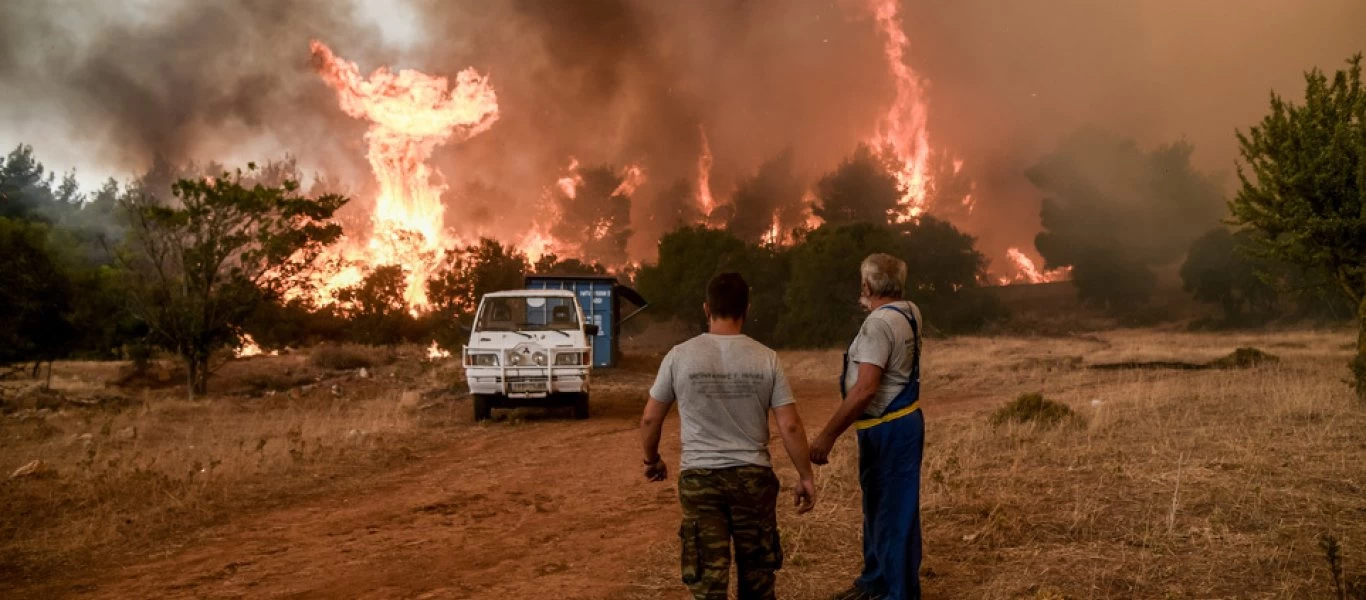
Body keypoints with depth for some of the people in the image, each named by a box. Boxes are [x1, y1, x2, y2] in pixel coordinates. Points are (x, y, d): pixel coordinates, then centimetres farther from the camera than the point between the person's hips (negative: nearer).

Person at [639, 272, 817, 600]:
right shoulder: (765, 358, -5)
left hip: (699, 477, -1)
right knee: (757, 571, 17)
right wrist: (805, 476, 6)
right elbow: (789, 426, -5)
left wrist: (652, 459, 20)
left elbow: (650, 419, 2)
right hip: (753, 475, 1)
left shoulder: (681, 355, -6)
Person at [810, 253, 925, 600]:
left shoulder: (879, 323, -23)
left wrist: (827, 436, -28)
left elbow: (865, 390, -30)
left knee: (895, 512, -3)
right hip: (889, 426, 11)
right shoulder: (908, 313, 6)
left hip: (889, 430, -11)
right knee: (877, 506, 21)